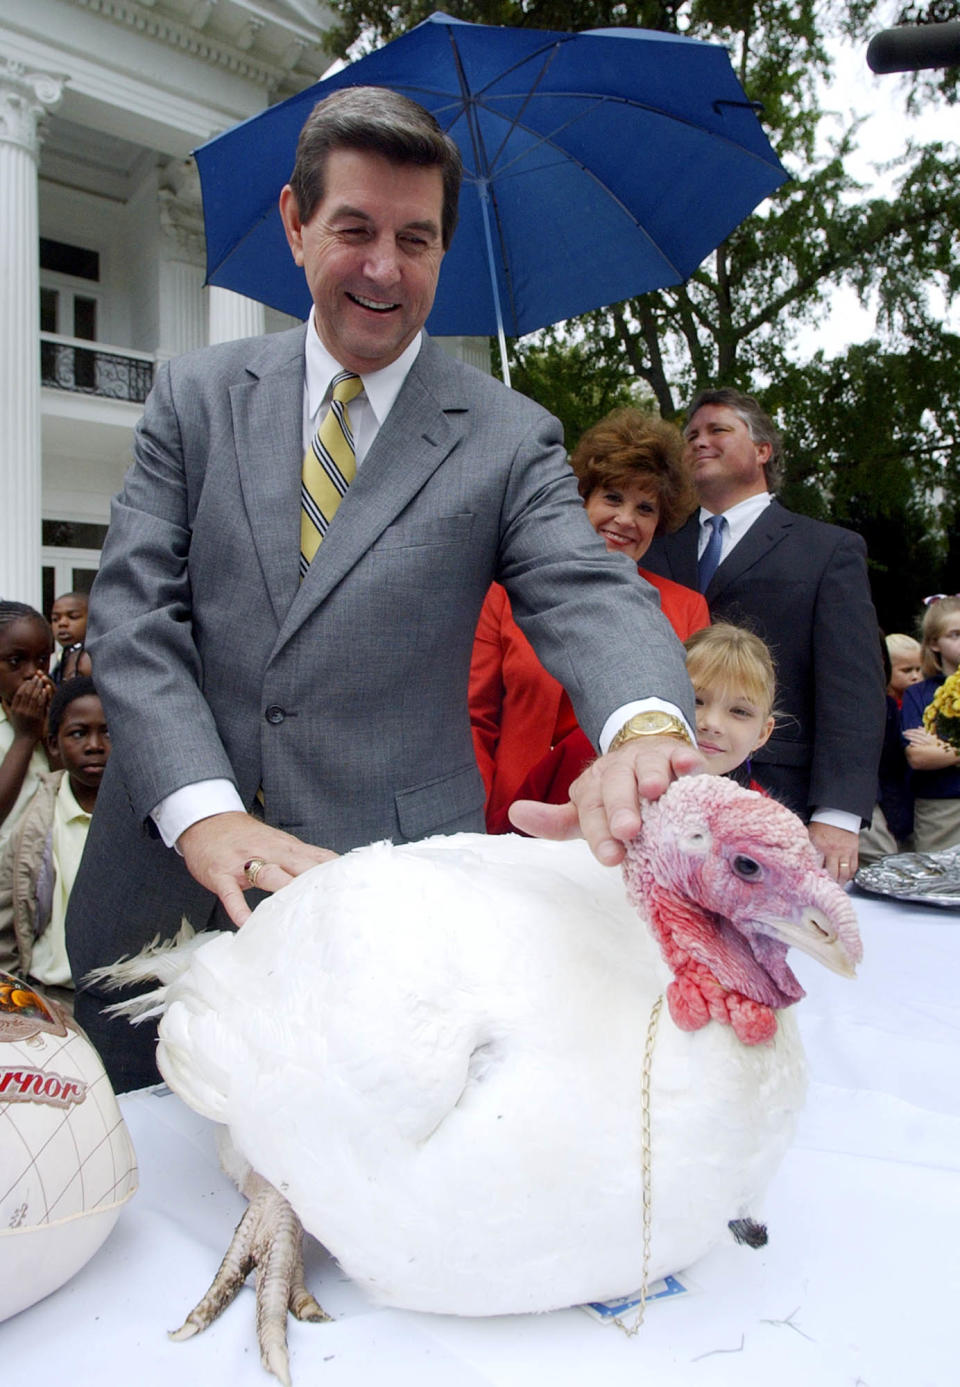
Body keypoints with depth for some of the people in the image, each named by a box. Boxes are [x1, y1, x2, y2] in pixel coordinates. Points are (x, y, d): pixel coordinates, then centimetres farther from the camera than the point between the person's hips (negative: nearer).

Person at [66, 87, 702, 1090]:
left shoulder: (511, 439, 0)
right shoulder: (195, 396, 5)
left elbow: (590, 597, -14)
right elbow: (133, 613, -3)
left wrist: (645, 730, -38)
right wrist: (203, 812, -18)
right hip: (162, 891, 3)